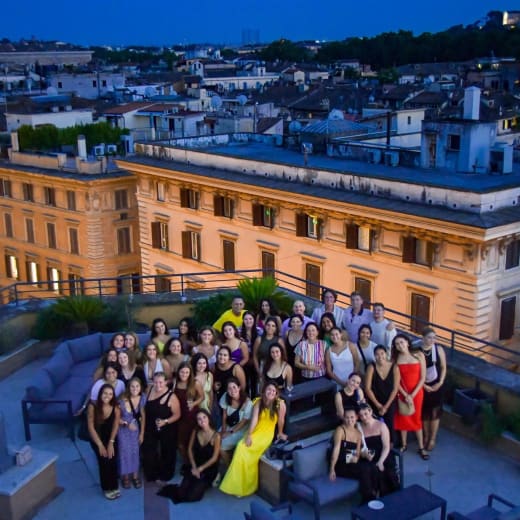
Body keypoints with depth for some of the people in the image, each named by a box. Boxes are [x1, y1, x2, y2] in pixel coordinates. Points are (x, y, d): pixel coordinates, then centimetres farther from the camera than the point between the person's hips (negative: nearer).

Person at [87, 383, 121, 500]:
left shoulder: (115, 407, -12)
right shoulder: (93, 407, -19)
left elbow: (115, 425, -9)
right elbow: (91, 427, -15)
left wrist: (111, 443, -17)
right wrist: (100, 445, -17)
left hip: (111, 438, 2)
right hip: (97, 438, -2)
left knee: (112, 460, -11)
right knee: (104, 460, -14)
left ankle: (114, 487, 4)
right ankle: (107, 488, 1)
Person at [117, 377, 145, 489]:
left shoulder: (142, 399, -14)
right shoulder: (123, 400, -25)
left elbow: (143, 417, -4)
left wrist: (142, 433, -1)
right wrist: (127, 424, -27)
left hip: (136, 429, 3)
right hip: (123, 429, -3)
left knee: (135, 452, 12)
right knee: (125, 452, 5)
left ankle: (135, 476, 28)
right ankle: (125, 477, 25)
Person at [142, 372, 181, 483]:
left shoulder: (171, 396, -22)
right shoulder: (149, 390, -6)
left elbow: (177, 414, -18)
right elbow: (145, 408, 9)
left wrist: (165, 421, -31)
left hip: (167, 430, -4)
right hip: (150, 429, 4)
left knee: (166, 453, 13)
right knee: (148, 453, 12)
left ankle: (164, 476, 33)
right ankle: (151, 475, 33)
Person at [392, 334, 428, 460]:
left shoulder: (419, 355, -6)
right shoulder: (395, 359, -6)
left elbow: (422, 377, -6)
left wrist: (413, 394, -10)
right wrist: (406, 395, -13)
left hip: (416, 392, 0)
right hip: (402, 393, 0)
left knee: (416, 419, 5)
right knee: (402, 418, 8)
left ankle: (421, 447, 14)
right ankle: (403, 444, 23)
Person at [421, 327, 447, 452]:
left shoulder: (439, 349, -7)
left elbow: (443, 367, 1)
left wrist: (440, 383, -8)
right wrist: (423, 385, -11)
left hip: (436, 385, 1)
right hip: (422, 386, -1)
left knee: (435, 412, 5)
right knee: (424, 412, 11)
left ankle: (432, 439, 19)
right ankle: (426, 437, 30)